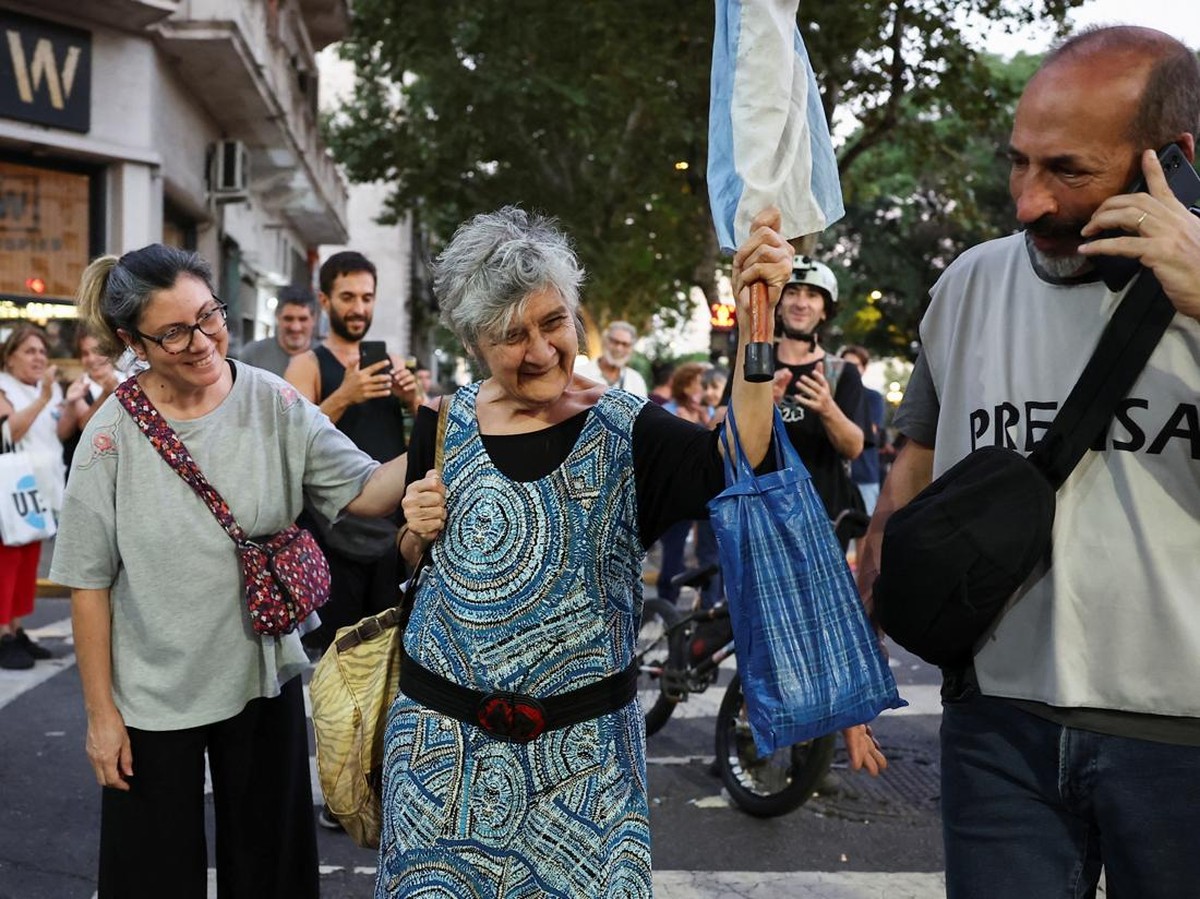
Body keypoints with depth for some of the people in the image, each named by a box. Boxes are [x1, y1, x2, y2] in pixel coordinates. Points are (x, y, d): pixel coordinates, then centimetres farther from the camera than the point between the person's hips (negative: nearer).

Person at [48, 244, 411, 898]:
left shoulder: (275, 404, -8)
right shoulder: (115, 434, -12)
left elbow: (363, 490, -13)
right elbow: (88, 581, -8)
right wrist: (100, 710, -6)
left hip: (265, 678, 2)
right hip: (153, 696, -1)